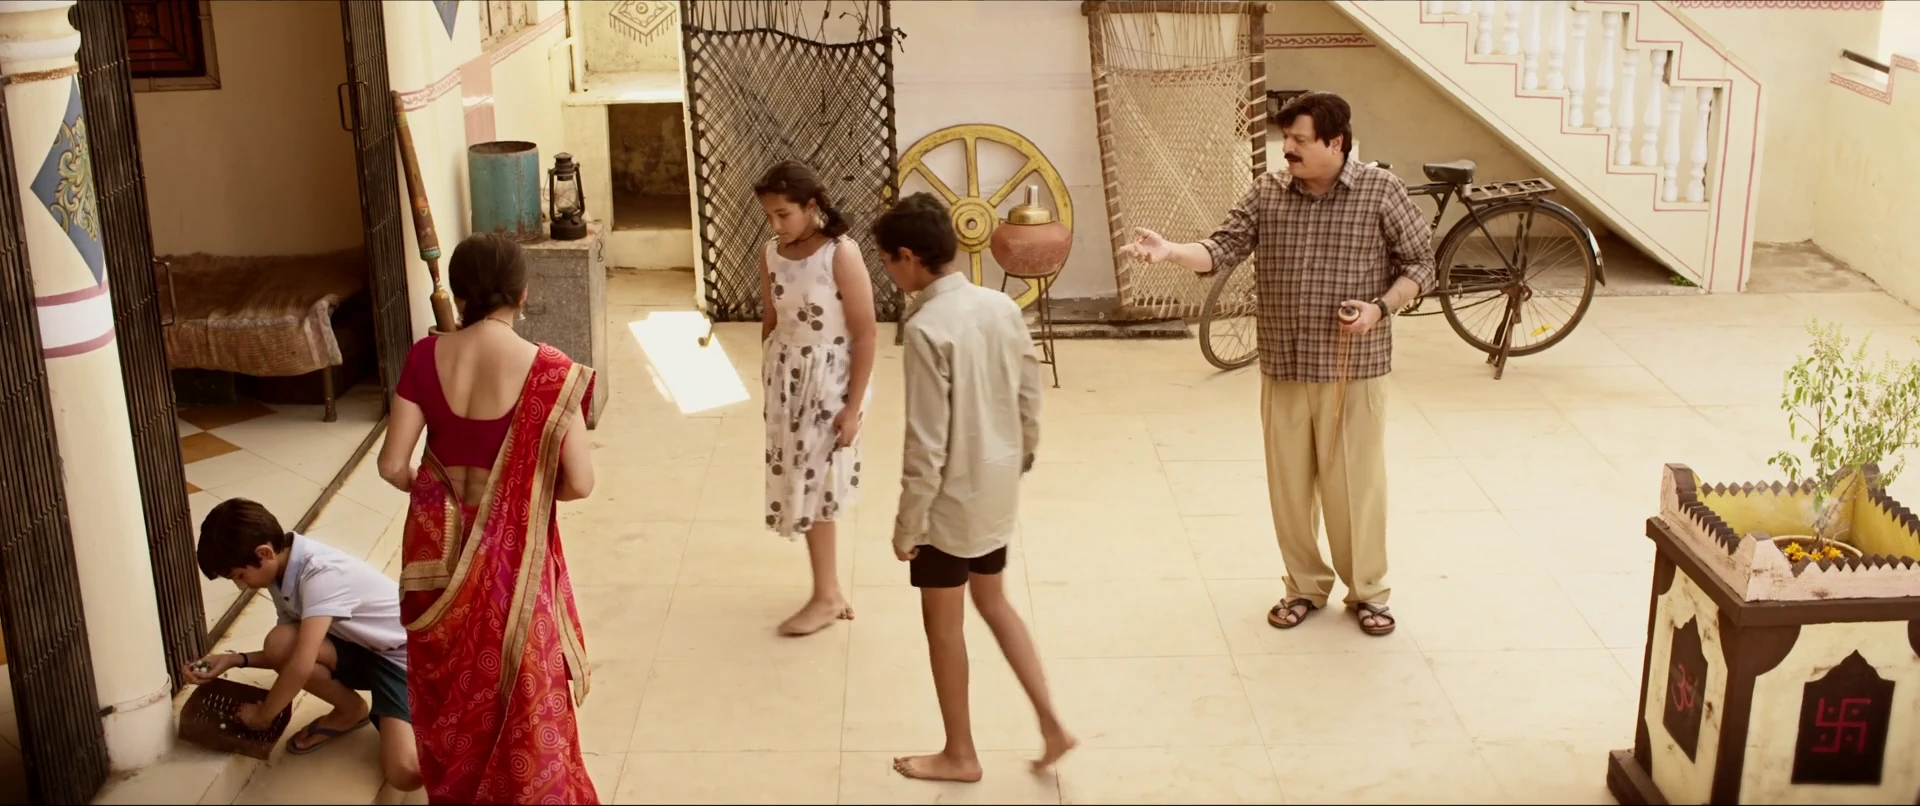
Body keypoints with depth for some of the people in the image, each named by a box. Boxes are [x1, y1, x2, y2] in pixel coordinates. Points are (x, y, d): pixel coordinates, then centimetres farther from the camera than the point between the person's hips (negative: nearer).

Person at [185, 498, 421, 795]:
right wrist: (235, 660, -3)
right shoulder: (283, 573, -1)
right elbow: (290, 653, 11)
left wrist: (263, 715, -16)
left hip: (404, 656, -8)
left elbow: (302, 665, -32)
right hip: (362, 650, 8)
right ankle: (350, 711, 4)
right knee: (280, 644, -21)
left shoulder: (322, 574, -29)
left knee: (405, 774, -31)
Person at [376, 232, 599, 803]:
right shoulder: (548, 371, -17)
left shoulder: (426, 357, -9)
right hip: (513, 552, -3)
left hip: (439, 546, 3)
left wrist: (432, 491, 12)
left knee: (449, 685, 23)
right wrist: (532, 492, 3)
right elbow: (579, 482, -18)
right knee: (524, 691, 15)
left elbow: (393, 465, -9)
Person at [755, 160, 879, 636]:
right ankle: (829, 584, 25)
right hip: (786, 377, 6)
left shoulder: (841, 254, -19)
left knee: (813, 482, -1)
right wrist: (767, 385, 13)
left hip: (830, 378, -6)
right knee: (800, 481, 10)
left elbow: (864, 335, -17)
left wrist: (854, 406, -17)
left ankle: (825, 596, 13)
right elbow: (770, 323, 11)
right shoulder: (771, 254, 0)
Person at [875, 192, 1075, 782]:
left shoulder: (928, 328, -24)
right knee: (993, 603, 24)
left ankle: (959, 755, 25)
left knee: (943, 623, 11)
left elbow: (927, 442, -23)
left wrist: (908, 523, -13)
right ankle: (1051, 723, 23)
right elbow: (1030, 401, 7)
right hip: (998, 491, 7)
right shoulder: (1003, 307, -2)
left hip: (952, 500, -7)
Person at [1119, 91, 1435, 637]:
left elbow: (1420, 262, -1)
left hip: (1354, 369, -3)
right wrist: (1170, 251, -24)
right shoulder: (1266, 194, 2)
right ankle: (1305, 587, 28)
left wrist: (1381, 308, -16)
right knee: (1289, 483, 11)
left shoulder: (1381, 192, -6)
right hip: (1283, 369, 3)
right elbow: (1223, 250, -6)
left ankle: (1367, 591, 23)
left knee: (1356, 483, 5)